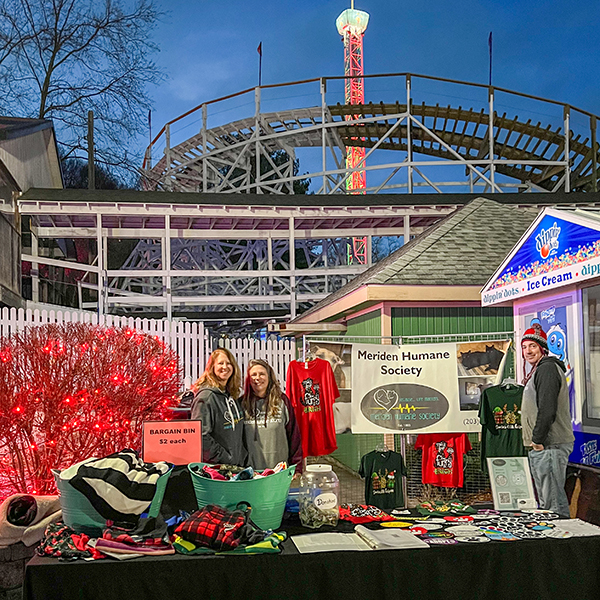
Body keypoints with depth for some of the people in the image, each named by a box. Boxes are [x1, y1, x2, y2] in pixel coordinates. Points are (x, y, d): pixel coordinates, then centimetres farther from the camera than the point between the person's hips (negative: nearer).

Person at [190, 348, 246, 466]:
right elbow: (200, 436, -21)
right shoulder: (206, 396, -14)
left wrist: (242, 457, 10)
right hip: (216, 466, -7)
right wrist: (225, 459, -18)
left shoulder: (232, 395, 10)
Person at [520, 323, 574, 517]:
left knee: (553, 502, -9)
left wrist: (538, 440, -17)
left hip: (549, 446, -11)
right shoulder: (539, 370, 21)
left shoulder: (547, 368, -12)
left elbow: (547, 409, -22)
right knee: (546, 501, 16)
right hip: (541, 446, 11)